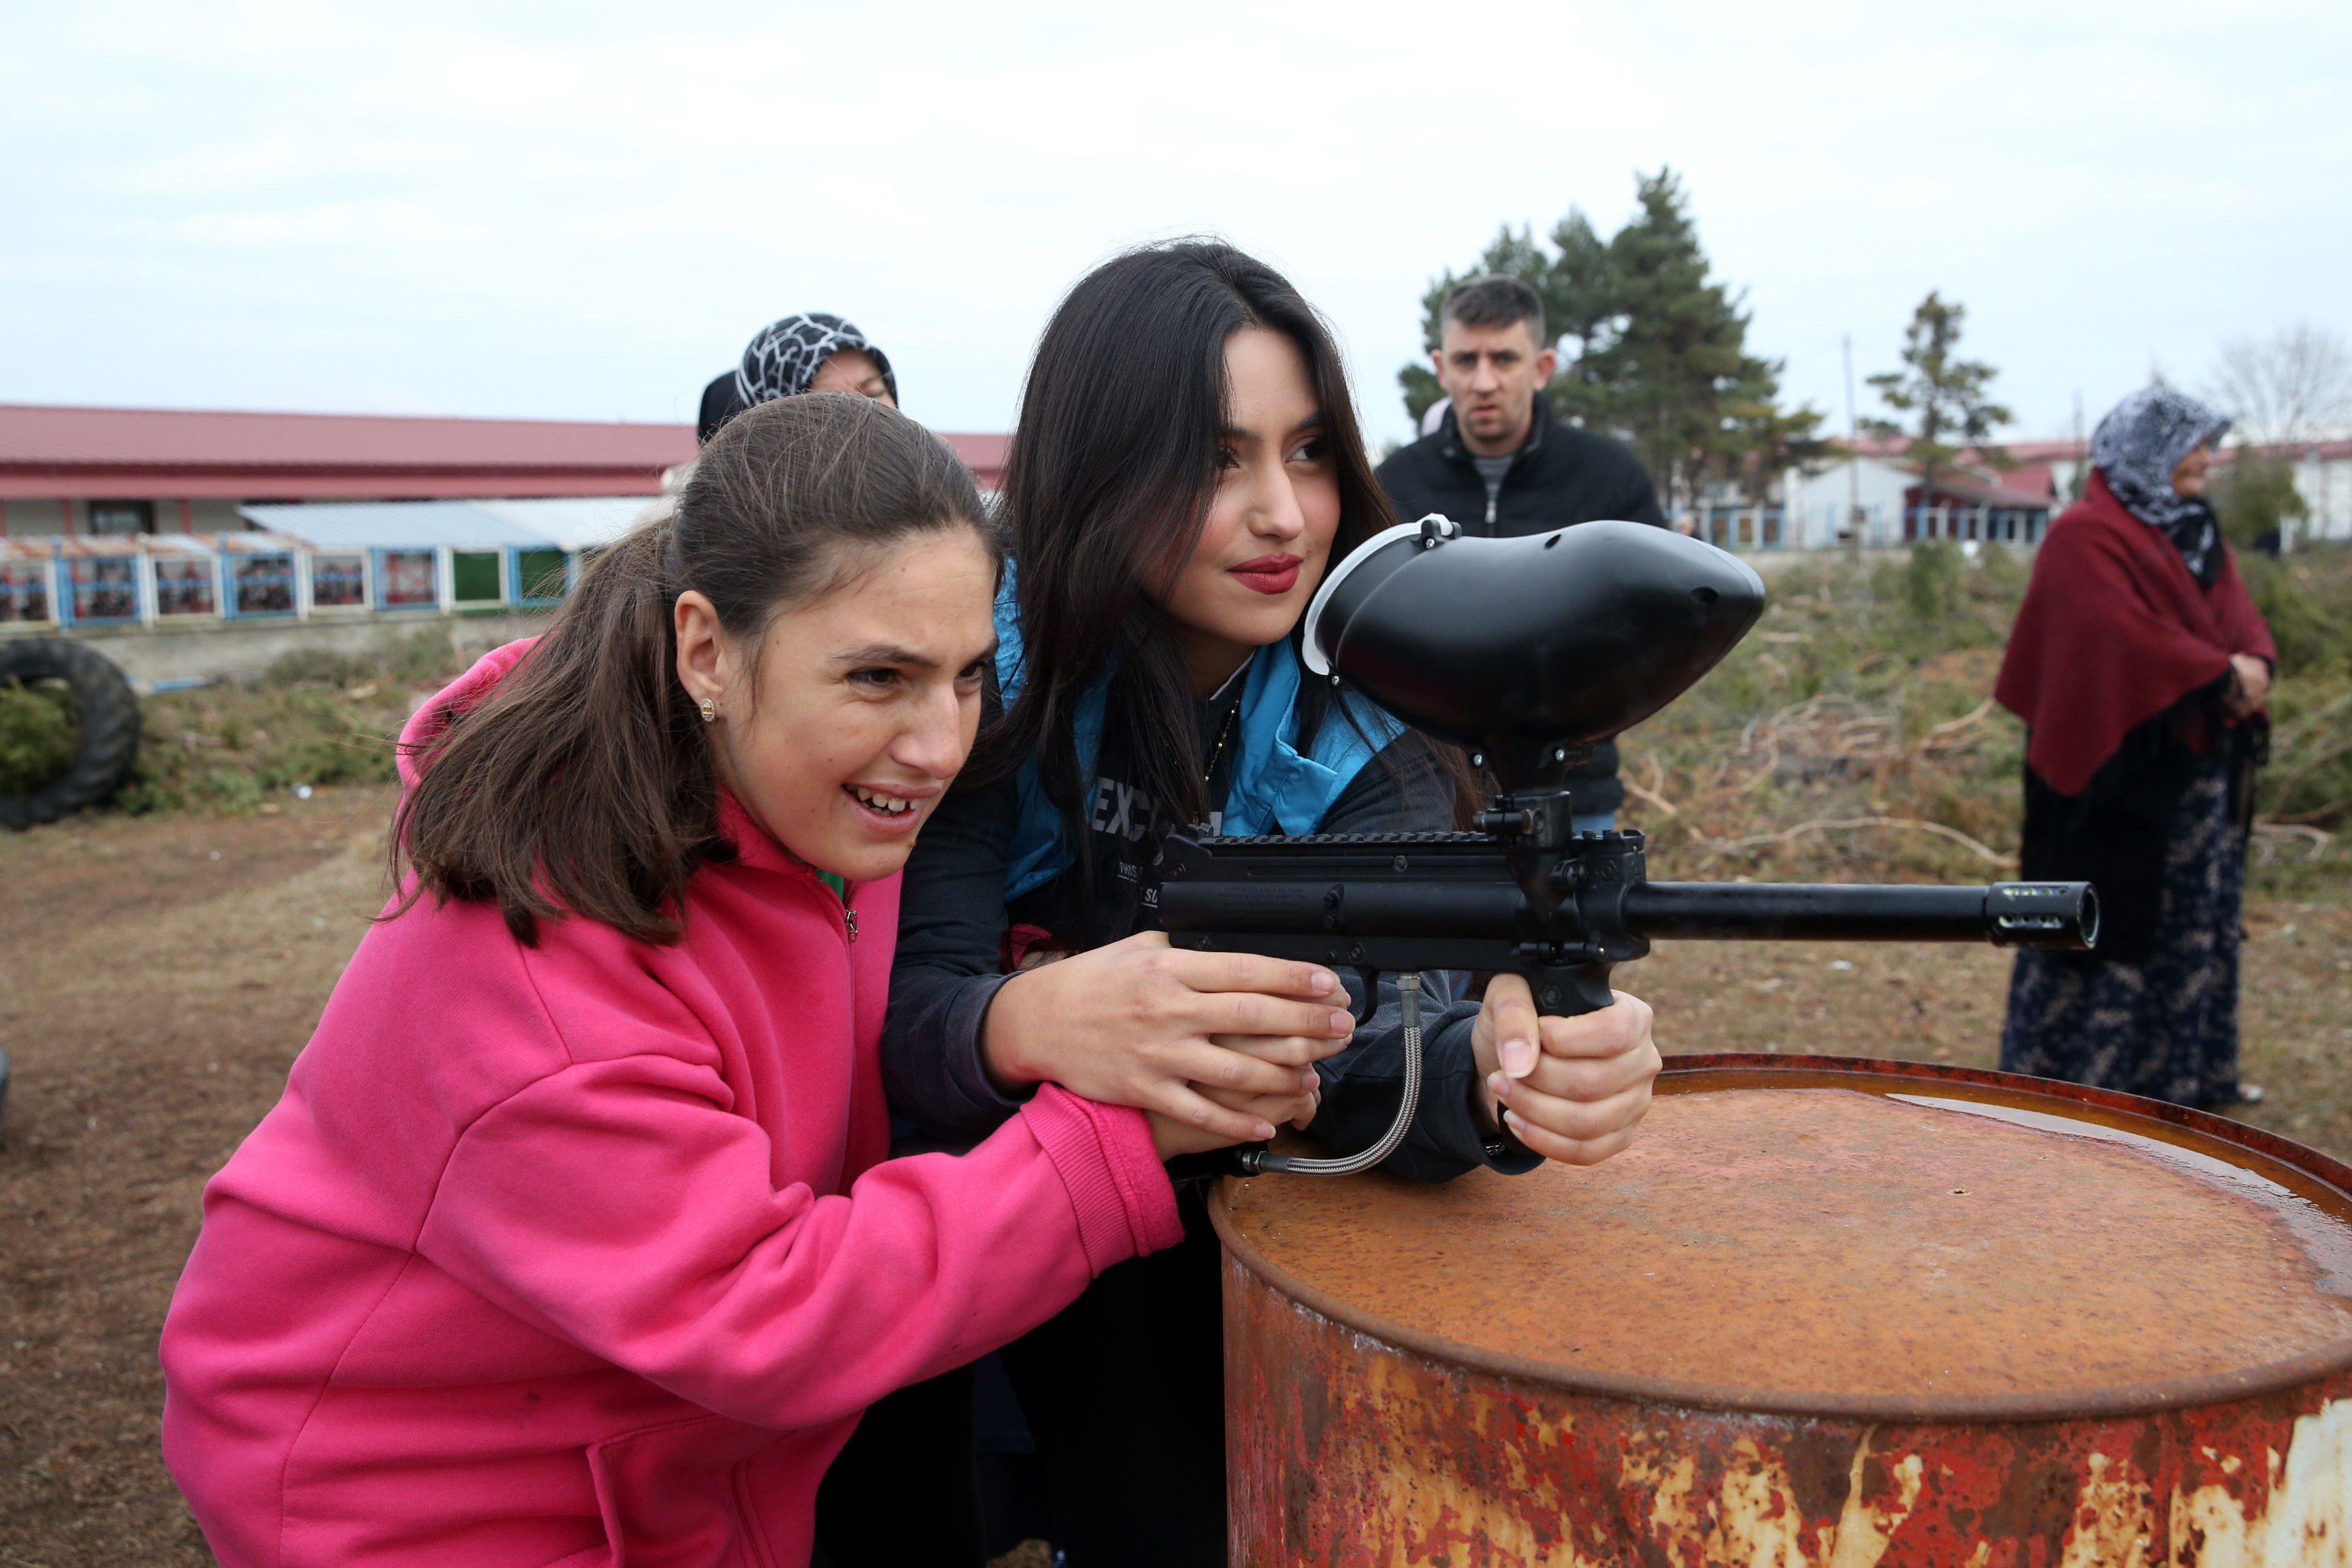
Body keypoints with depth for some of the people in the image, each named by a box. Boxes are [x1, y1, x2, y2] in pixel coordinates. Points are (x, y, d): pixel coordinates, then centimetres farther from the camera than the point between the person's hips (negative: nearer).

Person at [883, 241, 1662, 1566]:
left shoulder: (1363, 721, -10)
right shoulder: (987, 674, -14)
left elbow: (1356, 1036, -23)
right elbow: (902, 1007, -22)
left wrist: (1493, 1073, -45)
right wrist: (1035, 1024, -44)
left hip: (1262, 1254, 2)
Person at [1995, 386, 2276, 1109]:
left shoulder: (2196, 533, 16)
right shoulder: (2087, 535, -12)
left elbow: (2239, 615, 9)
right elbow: (2124, 638, -21)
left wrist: (2255, 664, -11)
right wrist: (2219, 675, -16)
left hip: (2200, 762, 9)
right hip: (2123, 765, -9)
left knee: (2200, 922, 14)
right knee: (2109, 916, -4)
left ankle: (2191, 1069, 25)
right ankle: (2069, 1070, 6)